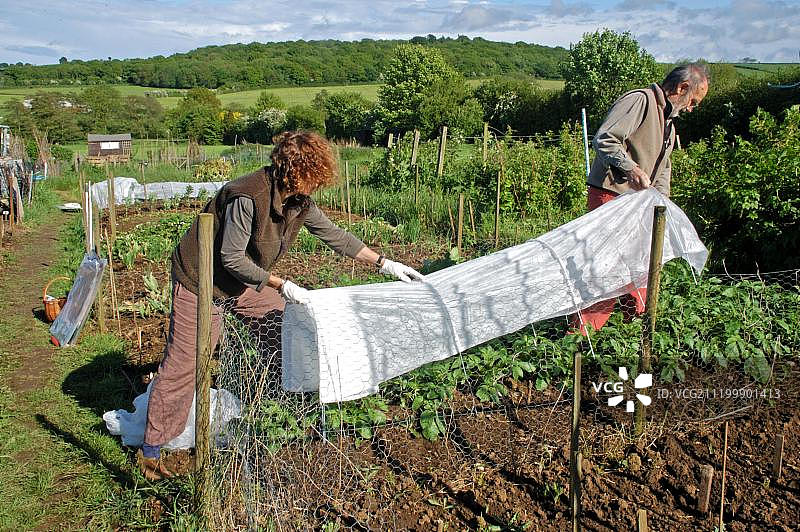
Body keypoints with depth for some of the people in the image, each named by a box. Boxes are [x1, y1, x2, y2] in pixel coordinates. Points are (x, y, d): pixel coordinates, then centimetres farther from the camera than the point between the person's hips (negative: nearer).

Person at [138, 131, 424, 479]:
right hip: (201, 280, -8)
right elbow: (232, 258, -28)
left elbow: (333, 235, 4)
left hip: (245, 280, 8)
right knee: (182, 364, -4)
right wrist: (282, 286, -26)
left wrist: (384, 263, 3)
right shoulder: (248, 197, -31)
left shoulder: (300, 201, -7)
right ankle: (150, 450, 11)